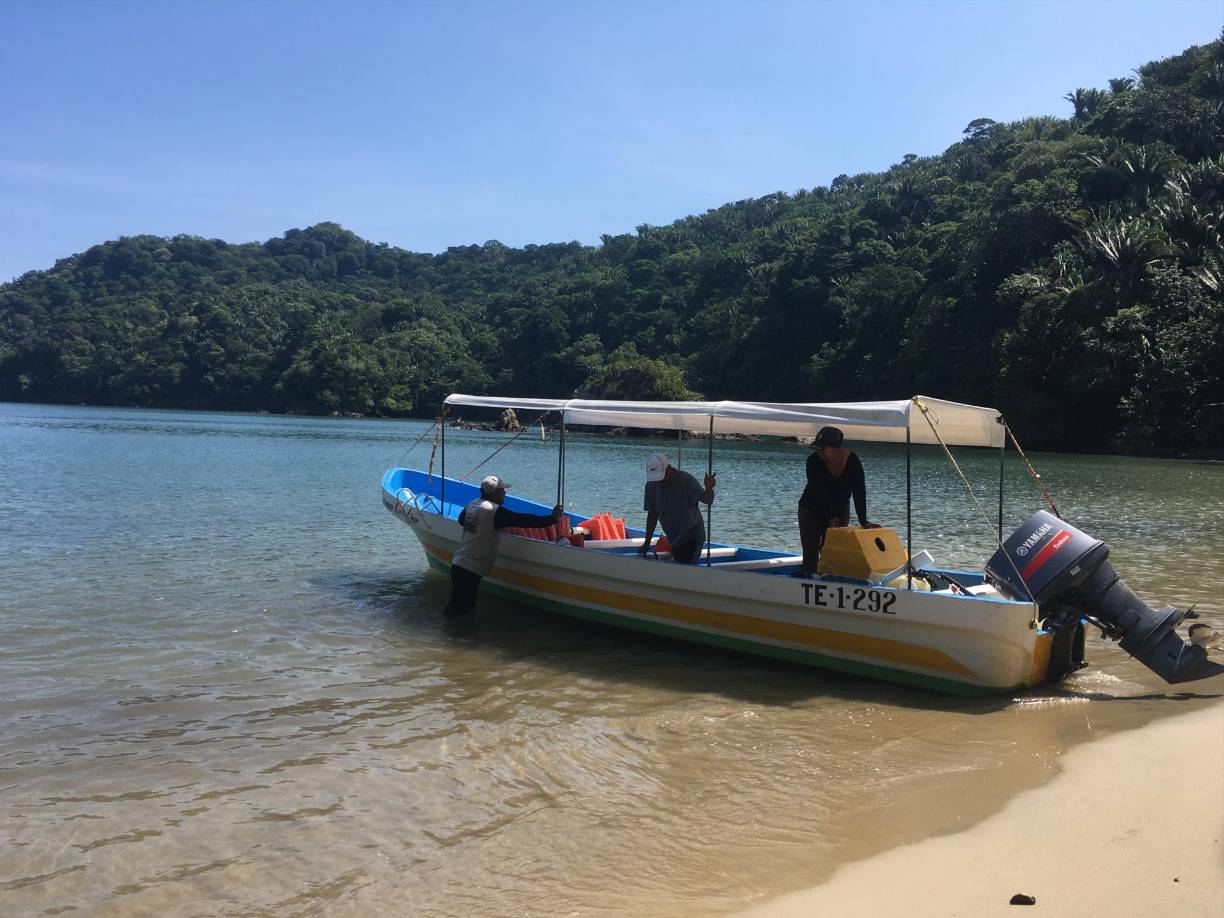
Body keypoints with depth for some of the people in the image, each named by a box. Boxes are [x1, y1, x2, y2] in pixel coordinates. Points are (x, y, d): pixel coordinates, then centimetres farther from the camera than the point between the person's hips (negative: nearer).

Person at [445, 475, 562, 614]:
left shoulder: (472, 504, 8)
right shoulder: (495, 511, -17)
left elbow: (461, 520, 30)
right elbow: (523, 520, -19)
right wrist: (552, 518, -13)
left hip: (458, 563, 8)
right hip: (470, 569, -8)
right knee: (462, 608, 1)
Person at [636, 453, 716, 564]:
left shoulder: (686, 480, -20)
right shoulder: (651, 486, -5)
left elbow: (706, 499, -31)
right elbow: (652, 514, 3)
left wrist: (709, 489, -54)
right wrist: (647, 543, 1)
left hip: (692, 537, -6)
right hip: (673, 540, 6)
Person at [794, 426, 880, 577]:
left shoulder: (853, 462, -20)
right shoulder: (813, 461, -24)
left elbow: (859, 493, -22)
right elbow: (819, 491, -27)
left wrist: (863, 522, -29)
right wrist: (831, 518, -33)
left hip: (839, 510, 1)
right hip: (812, 510, -1)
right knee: (810, 553, -3)